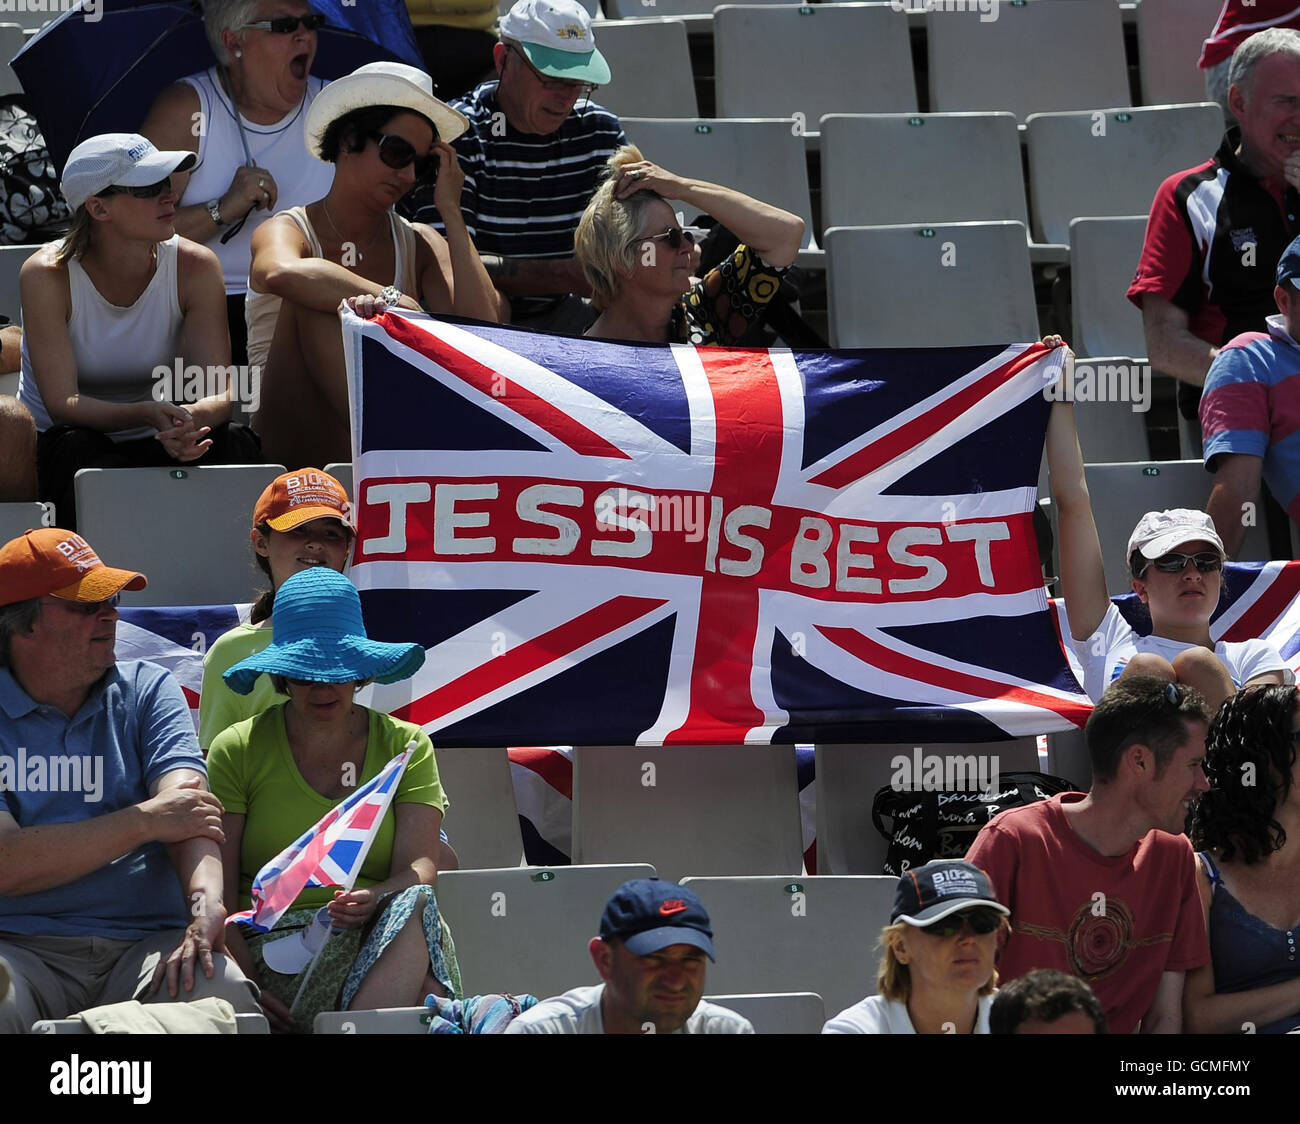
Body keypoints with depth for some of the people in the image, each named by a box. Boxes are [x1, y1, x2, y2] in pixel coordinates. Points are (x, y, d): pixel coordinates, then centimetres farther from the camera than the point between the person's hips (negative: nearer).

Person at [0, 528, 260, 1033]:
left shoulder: (147, 689, 14)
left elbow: (187, 808, -5)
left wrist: (206, 904, -26)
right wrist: (143, 822, -10)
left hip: (146, 943, 2)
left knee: (221, 994, -32)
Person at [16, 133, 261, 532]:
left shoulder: (194, 267, -8)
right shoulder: (47, 275, -15)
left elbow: (219, 393, -13)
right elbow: (62, 404, -21)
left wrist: (189, 421, -38)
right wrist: (148, 415, -39)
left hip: (154, 446, 2)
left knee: (236, 445, -26)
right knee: (79, 450, -36)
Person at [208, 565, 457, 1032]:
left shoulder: (405, 746, 16)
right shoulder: (237, 751, 11)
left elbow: (419, 869, 2)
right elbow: (216, 892, 2)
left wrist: (374, 900, -24)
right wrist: (244, 985, -18)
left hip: (378, 935, 3)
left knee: (413, 907, -36)